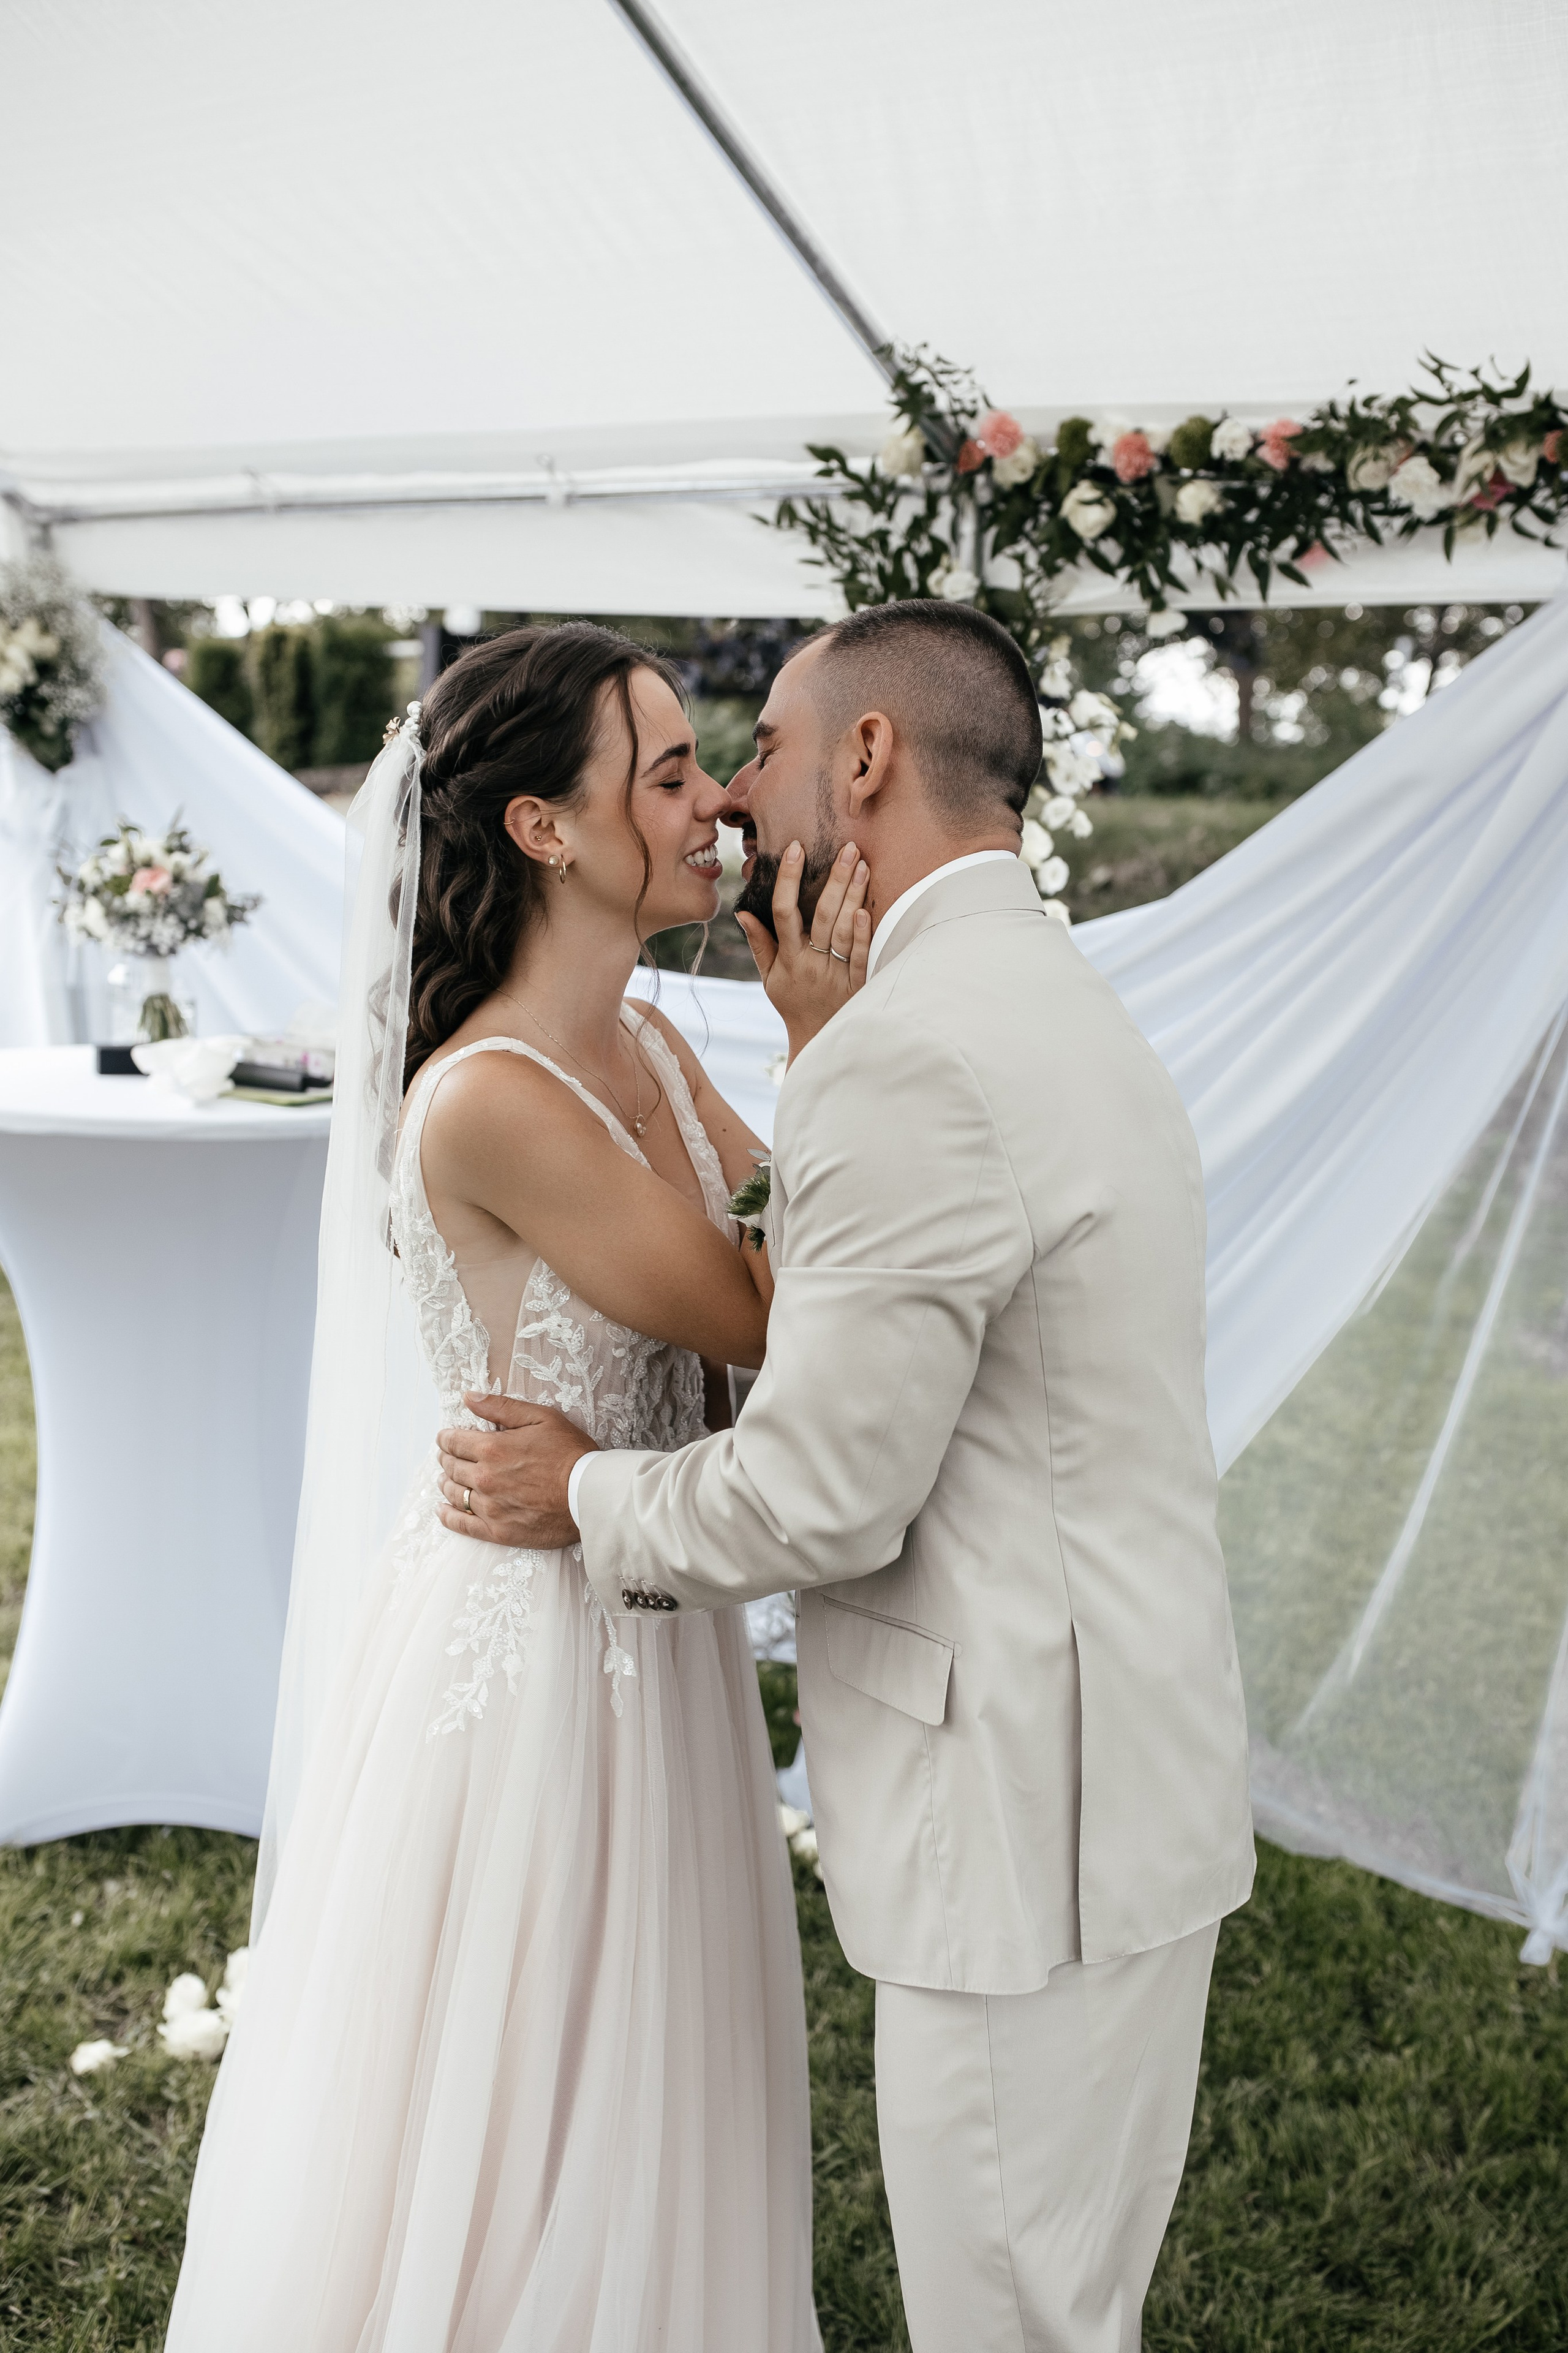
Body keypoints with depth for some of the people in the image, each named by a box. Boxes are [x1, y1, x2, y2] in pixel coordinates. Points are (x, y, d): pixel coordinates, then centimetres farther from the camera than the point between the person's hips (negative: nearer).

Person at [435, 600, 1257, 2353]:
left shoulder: (912, 1054, -22)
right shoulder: (1060, 1005, 11)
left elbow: (822, 1494, -20)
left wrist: (584, 1497, -2)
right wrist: (815, 1043, 10)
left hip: (1027, 1811, -10)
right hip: (1118, 1768, 10)